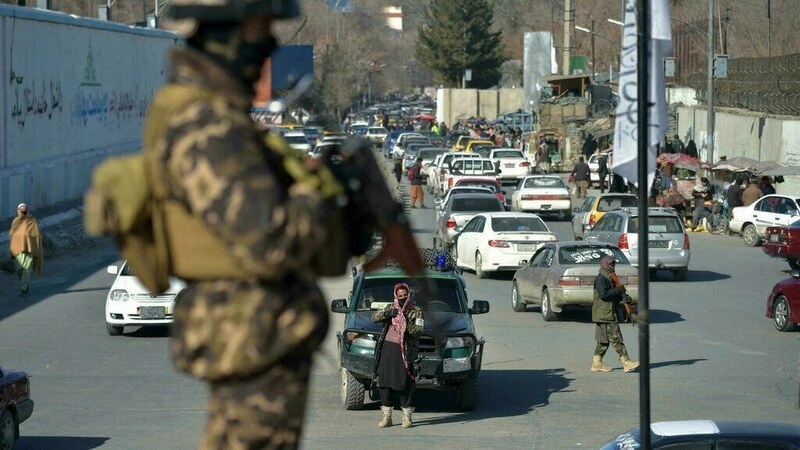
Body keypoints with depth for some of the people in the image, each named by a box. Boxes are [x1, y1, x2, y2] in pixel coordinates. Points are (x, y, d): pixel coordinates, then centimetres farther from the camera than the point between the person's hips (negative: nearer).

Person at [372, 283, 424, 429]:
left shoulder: (416, 311, 3)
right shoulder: (391, 307, 15)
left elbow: (419, 330, -9)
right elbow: (374, 317, 6)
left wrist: (406, 325, -23)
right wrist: (386, 313, -12)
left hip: (405, 351, -4)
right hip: (387, 347, 4)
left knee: (405, 384, -5)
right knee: (385, 381, 3)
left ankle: (407, 417, 5)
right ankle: (386, 417, 10)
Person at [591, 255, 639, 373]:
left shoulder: (611, 278, 18)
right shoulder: (600, 279, -13)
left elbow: (614, 296, 23)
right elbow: (603, 294, -24)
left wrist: (624, 298, 4)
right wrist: (618, 290, -17)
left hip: (611, 314, 10)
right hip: (604, 314, -10)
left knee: (604, 341, 11)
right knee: (616, 338, -10)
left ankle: (597, 363, 15)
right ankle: (626, 363, -12)